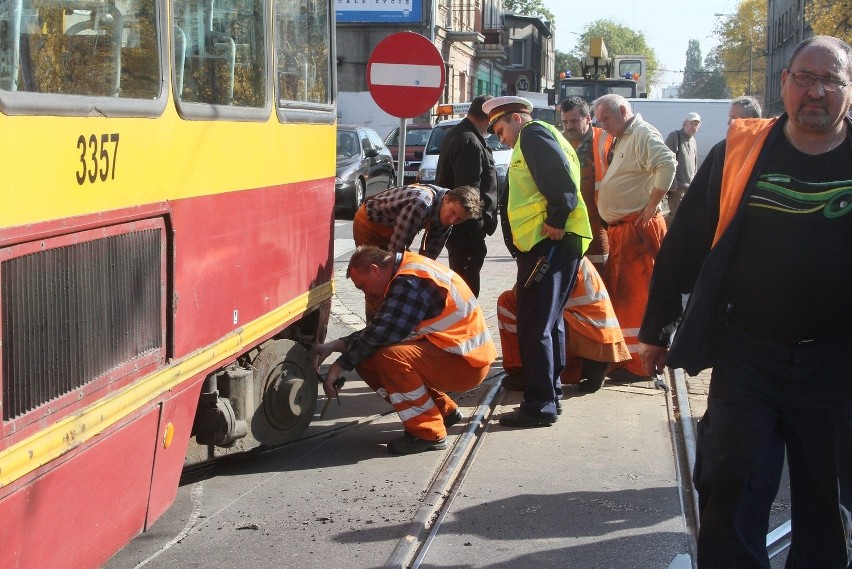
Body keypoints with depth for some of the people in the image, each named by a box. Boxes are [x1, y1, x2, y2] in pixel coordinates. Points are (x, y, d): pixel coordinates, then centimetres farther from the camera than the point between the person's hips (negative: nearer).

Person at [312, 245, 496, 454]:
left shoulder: (410, 281, -20)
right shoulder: (405, 274, 12)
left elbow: (381, 333, -24)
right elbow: (377, 330, 12)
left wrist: (339, 366, -14)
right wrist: (333, 346, 2)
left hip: (467, 364, -10)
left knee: (390, 356, -30)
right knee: (367, 360, 4)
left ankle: (428, 433, -14)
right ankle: (444, 410, 16)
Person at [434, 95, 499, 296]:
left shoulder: (455, 134, 13)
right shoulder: (470, 143, -20)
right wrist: (478, 225, -19)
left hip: (455, 224, 11)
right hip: (467, 228, -11)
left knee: (458, 281, 21)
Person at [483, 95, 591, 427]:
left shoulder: (533, 134, -4)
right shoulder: (540, 138, 27)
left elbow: (561, 179, -19)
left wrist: (556, 221, -20)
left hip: (548, 241, -11)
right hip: (552, 244, 11)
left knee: (535, 327, -8)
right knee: (549, 322, 17)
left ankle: (539, 405, -5)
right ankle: (550, 393, 25)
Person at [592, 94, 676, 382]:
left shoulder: (643, 135, -12)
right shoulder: (620, 140, 19)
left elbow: (667, 164, -29)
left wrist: (651, 206, -25)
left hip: (638, 227, -10)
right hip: (619, 229, 10)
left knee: (636, 296, -7)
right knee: (618, 294, 16)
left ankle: (640, 364, -1)